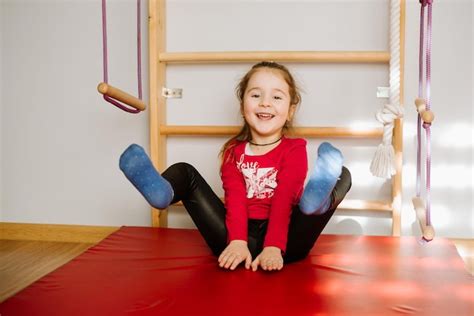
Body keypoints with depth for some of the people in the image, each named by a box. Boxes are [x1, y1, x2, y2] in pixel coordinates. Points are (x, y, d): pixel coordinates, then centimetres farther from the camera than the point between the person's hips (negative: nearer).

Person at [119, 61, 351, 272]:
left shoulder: (294, 150, 6)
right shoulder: (234, 151, 13)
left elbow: (284, 201, -10)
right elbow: (235, 199, -3)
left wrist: (274, 247, -25)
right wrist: (237, 242, -21)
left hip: (284, 243, -2)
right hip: (237, 241, 2)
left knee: (341, 175, -19)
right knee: (185, 172, -3)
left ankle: (318, 199, -57)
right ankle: (161, 191, -40)